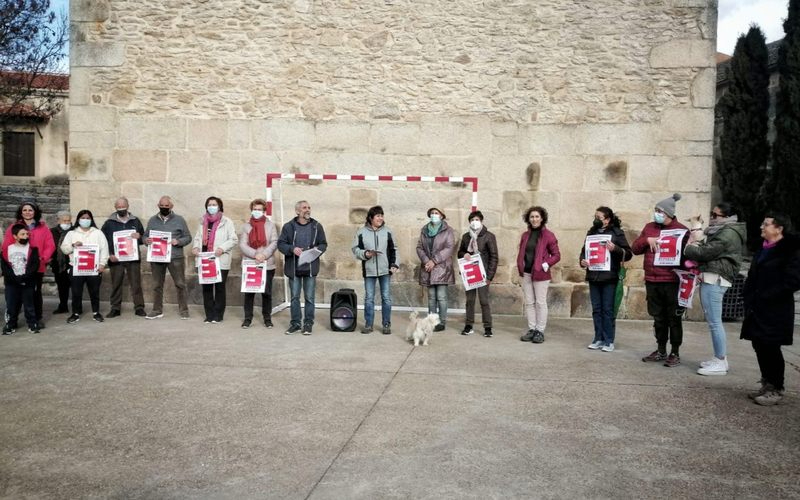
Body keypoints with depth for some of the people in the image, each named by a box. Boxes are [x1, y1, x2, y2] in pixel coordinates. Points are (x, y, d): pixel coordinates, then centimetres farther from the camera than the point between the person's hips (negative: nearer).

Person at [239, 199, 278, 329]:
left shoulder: (270, 225, 5)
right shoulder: (246, 226, 6)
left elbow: (274, 243, -3)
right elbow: (242, 244, -3)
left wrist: (264, 255, -17)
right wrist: (255, 255, -17)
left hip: (267, 264, 0)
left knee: (267, 292, 5)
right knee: (249, 292, 3)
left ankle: (267, 318, 16)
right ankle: (248, 318, 13)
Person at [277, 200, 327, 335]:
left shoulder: (317, 226, 4)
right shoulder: (288, 226, 1)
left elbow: (323, 244, 9)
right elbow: (281, 244, 0)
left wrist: (317, 250, -12)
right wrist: (292, 249, -17)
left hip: (310, 267, 0)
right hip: (293, 268, 0)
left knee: (309, 297, 4)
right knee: (294, 297, 9)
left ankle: (308, 324, 14)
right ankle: (295, 323, 18)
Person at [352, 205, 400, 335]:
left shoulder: (387, 231, 5)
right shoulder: (361, 232, 0)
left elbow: (394, 250, 9)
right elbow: (355, 248, 4)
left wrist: (395, 264, 0)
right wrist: (365, 254, -13)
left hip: (385, 270, 1)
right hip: (369, 270, -1)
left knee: (386, 298, 3)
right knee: (369, 298, 5)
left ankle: (386, 325, 12)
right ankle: (368, 325, 14)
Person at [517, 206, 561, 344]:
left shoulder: (548, 235, -4)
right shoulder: (525, 235, 12)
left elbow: (556, 255, -3)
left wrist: (547, 264, -15)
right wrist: (520, 267, 6)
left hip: (540, 274, -5)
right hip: (526, 274, 5)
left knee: (540, 302, 0)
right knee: (529, 302, 9)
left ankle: (540, 331, 7)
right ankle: (531, 329, 18)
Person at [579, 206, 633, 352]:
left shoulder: (617, 232, -2)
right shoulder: (591, 232, 11)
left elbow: (628, 253, -4)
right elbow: (584, 250, 17)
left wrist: (615, 249, -21)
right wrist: (582, 261, -4)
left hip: (609, 277, -4)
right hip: (593, 276, 5)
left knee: (608, 309, -1)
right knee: (596, 309, 8)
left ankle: (609, 341, 7)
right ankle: (598, 339, 16)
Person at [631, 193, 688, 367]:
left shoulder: (681, 230, -3)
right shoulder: (649, 227, 12)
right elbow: (635, 249, 11)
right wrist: (647, 240, -7)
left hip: (671, 282, -5)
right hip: (652, 281, 5)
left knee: (674, 318, 3)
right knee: (658, 318, 14)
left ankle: (675, 353, 13)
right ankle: (661, 351, 25)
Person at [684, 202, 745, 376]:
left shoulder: (728, 234, -12)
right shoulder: (720, 231, 22)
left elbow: (706, 252, -16)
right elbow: (707, 248, 24)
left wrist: (689, 249, 0)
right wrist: (697, 245, 4)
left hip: (715, 280, -11)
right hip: (711, 279, 11)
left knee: (714, 322, -8)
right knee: (714, 321, 13)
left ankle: (720, 362, -4)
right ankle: (720, 358, 20)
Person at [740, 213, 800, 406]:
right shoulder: (763, 249, 15)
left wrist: (764, 297, -17)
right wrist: (749, 299, 6)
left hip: (775, 312, -7)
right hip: (758, 310, 7)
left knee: (771, 349, -2)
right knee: (760, 348, 11)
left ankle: (776, 390, 10)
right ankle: (767, 385, 22)